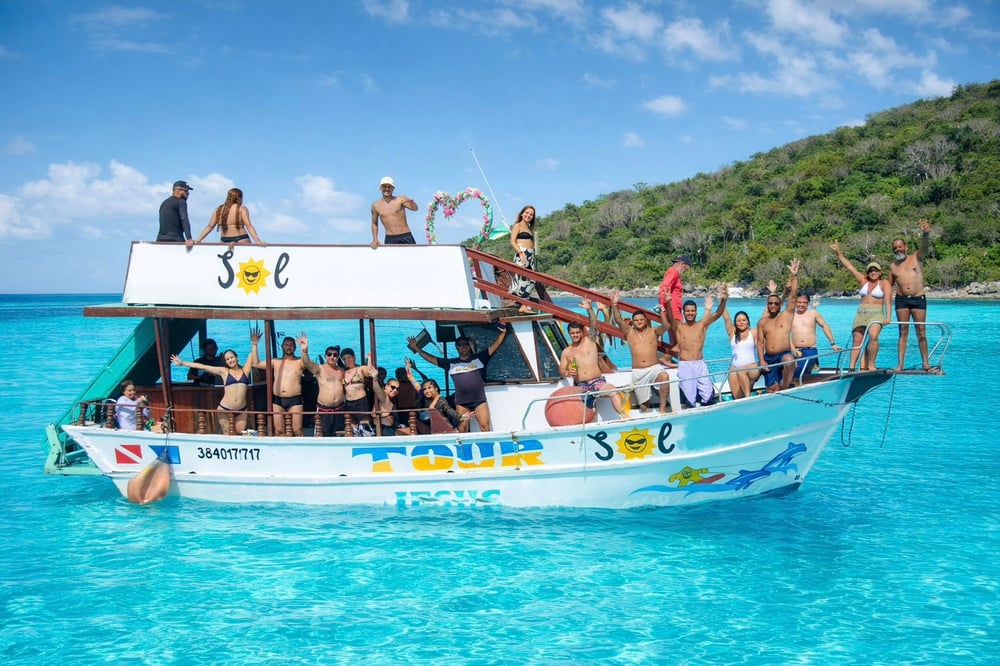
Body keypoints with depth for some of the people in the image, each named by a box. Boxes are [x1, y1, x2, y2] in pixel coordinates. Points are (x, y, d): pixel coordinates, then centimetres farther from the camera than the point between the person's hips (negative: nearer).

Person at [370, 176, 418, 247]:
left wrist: (412, 202, -38)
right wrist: (375, 239, 8)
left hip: (406, 236, -1)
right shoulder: (376, 206, 7)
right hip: (390, 239, 1)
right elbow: (374, 223, 20)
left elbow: (415, 208, -16)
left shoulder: (400, 199, 0)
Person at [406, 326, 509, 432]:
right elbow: (431, 359, 15)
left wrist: (502, 332, -13)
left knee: (485, 427, -8)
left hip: (479, 401, -1)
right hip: (461, 402, 2)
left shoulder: (479, 358, 7)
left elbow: (494, 346, 1)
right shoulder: (450, 363, 11)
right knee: (462, 430, 0)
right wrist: (416, 348, 12)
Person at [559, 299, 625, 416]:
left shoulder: (590, 340, 8)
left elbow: (594, 326, -9)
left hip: (597, 381, -2)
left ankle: (623, 415, -36)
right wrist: (567, 373, -11)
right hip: (580, 386, 3)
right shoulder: (566, 352, 14)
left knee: (613, 391, -31)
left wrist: (589, 309, -25)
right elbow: (561, 370, 15)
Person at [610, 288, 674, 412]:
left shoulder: (653, 331, 5)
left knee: (664, 376, -37)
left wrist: (663, 312, -27)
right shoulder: (629, 332, 8)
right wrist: (614, 305, -18)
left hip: (655, 368, -2)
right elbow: (618, 320, -5)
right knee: (644, 406, -1)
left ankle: (662, 408, -26)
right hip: (638, 372, 2)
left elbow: (666, 326, -12)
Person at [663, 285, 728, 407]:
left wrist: (723, 300, -23)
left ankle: (699, 388, 25)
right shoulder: (678, 326, 3)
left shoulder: (702, 324, 8)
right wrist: (668, 303, -37)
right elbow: (670, 317, -16)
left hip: (700, 365, 2)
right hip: (685, 366, -2)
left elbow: (718, 314, -3)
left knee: (708, 398, -7)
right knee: (691, 400, -7)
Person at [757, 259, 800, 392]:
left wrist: (794, 276, -13)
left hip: (784, 354, -3)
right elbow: (760, 343, 10)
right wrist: (762, 361, -2)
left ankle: (785, 388, -20)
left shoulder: (787, 315, 7)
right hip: (769, 358, 3)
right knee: (772, 389, -2)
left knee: (789, 361, -38)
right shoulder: (762, 322, 13)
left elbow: (792, 296, -4)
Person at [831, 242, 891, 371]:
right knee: (856, 340, 0)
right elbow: (849, 266, 12)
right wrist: (838, 252, 7)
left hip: (876, 314, -5)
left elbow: (887, 301, -6)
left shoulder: (884, 284, 3)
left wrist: (888, 317, -18)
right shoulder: (863, 281, 14)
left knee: (873, 337, -27)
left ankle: (871, 364, -17)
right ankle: (852, 366, 0)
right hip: (861, 313, 5)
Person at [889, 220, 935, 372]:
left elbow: (924, 245, -17)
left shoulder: (917, 258, 3)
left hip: (918, 298, -2)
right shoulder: (893, 266, 11)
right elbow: (889, 285, 20)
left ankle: (926, 364, 4)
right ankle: (900, 364, 0)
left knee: (921, 332, 1)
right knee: (903, 332, 2)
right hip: (901, 300, 2)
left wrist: (925, 233, -38)